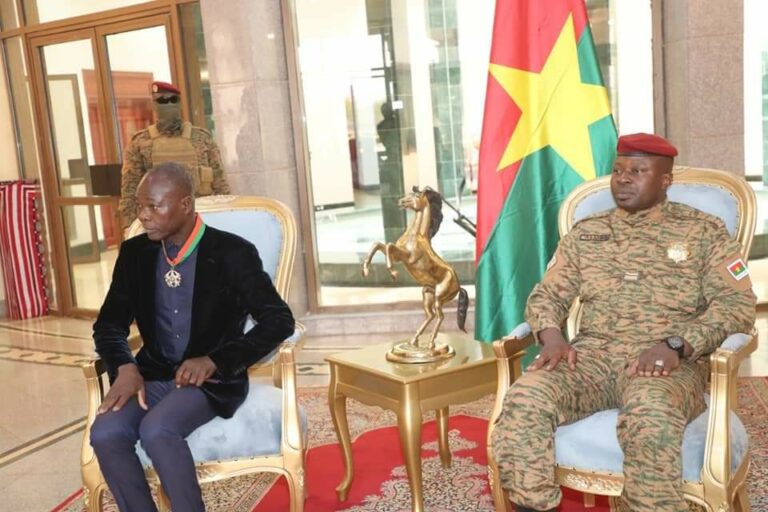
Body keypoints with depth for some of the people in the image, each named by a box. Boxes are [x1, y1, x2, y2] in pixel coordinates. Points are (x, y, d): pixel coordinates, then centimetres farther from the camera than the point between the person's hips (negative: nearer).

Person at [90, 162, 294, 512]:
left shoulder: (233, 253, -8)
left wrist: (214, 361, -20)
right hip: (153, 376, 5)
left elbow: (279, 321, -11)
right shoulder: (134, 253, 6)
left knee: (157, 429, -32)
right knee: (105, 433, -23)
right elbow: (109, 323, 12)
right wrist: (125, 367, -10)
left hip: (213, 379, -4)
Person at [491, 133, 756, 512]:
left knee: (650, 416, -38)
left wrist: (676, 345, -16)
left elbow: (737, 304, 0)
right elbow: (546, 295, 16)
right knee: (525, 398, -27)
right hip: (593, 354, 3)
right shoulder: (584, 234, 17)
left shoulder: (704, 231, 9)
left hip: (670, 363, -2)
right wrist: (552, 335, -8)